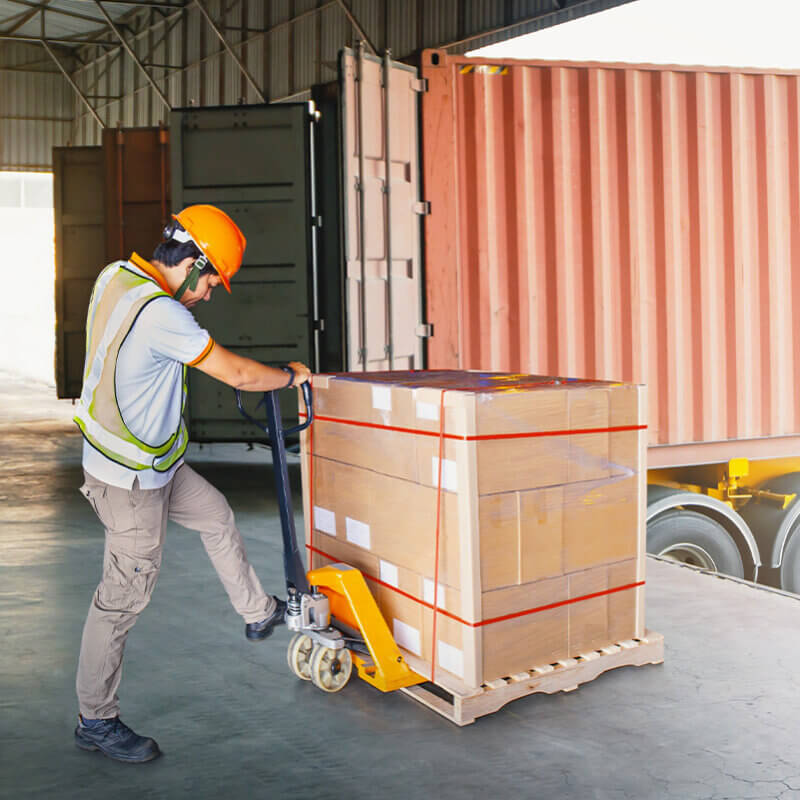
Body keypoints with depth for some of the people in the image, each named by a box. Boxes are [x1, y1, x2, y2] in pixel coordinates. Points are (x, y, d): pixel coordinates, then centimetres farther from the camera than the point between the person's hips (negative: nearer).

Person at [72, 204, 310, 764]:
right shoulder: (160, 314, -29)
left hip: (153, 462, 10)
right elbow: (238, 375, -21)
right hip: (131, 479, -10)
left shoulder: (115, 275, 0)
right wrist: (291, 375, -3)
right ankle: (96, 721, 18)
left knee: (216, 516, 23)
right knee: (126, 595, 2)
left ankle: (259, 613, 42)